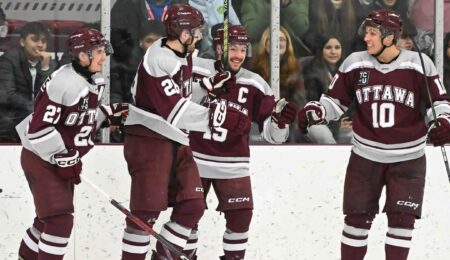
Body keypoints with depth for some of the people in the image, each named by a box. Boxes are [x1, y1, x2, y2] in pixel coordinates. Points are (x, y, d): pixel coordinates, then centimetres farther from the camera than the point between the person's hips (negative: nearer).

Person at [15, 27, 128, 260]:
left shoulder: (92, 82, 4)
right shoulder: (63, 83, -26)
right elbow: (39, 128, -27)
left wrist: (111, 114, 3)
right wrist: (64, 160, -24)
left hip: (63, 159, 10)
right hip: (42, 159, -10)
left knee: (50, 216, 19)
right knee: (60, 219, -14)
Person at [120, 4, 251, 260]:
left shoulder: (184, 54, 8)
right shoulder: (158, 61, -21)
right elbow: (174, 111, -28)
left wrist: (211, 83, 8)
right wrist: (218, 116, -32)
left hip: (177, 142, 9)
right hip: (149, 142, -9)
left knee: (192, 206, 6)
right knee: (147, 212, -6)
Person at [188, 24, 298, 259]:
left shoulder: (255, 85, -4)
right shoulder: (195, 70, -9)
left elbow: (272, 134, -5)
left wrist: (281, 120, -26)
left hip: (233, 164, 1)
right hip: (195, 159, -1)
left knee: (240, 216, -5)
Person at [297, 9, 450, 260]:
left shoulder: (419, 64, -10)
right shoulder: (355, 63, -4)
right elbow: (335, 100, 4)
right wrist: (314, 112, -14)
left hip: (408, 158, -2)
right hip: (365, 156, 2)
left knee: (401, 219, -3)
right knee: (358, 218, 5)